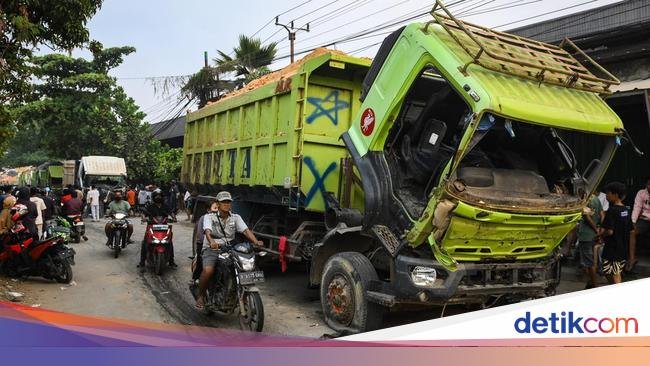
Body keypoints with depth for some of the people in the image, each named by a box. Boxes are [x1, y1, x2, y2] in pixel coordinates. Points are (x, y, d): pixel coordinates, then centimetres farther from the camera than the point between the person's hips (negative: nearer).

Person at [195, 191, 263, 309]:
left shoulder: (236, 218, 11)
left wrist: (255, 241, -24)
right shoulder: (209, 217, 2)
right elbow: (207, 231, -18)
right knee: (208, 270, -32)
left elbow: (246, 230, -4)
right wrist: (211, 242, -42)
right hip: (212, 250, -3)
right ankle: (200, 295, -6)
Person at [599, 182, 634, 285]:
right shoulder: (627, 211, 6)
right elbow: (632, 231, 12)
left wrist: (601, 234, -7)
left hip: (612, 248, -8)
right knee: (617, 274, 18)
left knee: (614, 276, 0)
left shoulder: (612, 211, -19)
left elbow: (609, 231, -25)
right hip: (623, 249, 8)